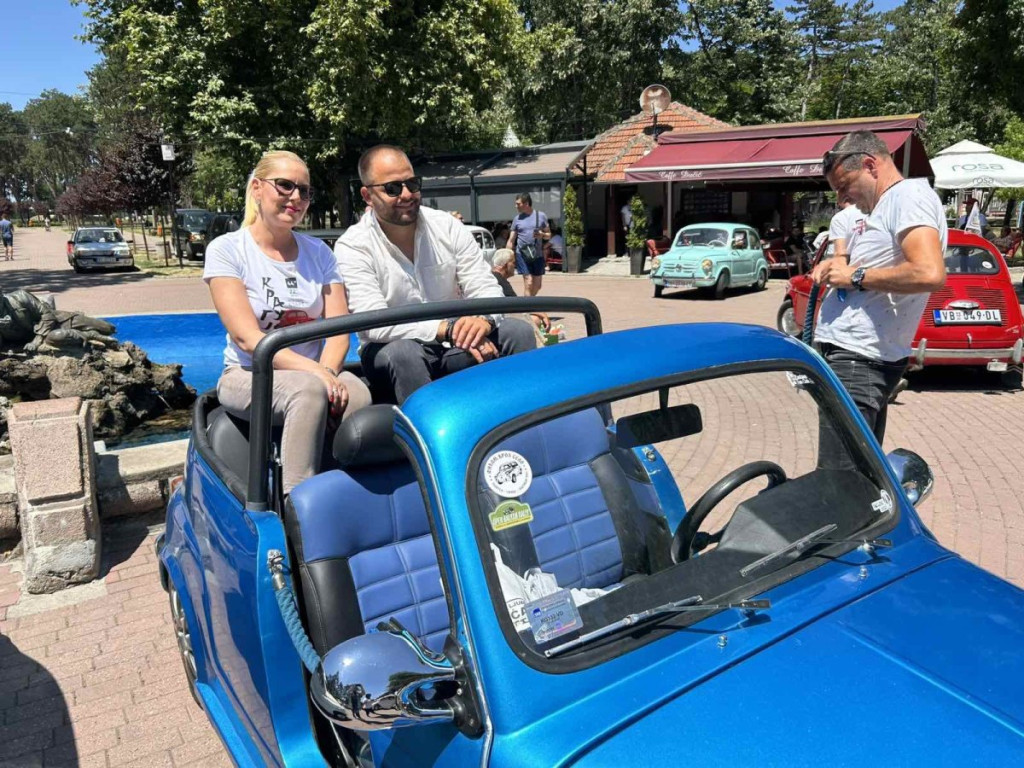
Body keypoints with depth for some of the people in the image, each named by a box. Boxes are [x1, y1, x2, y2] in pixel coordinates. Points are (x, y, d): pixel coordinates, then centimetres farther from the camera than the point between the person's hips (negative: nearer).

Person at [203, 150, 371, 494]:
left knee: (357, 394, -31)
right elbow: (247, 337, -13)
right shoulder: (226, 249, -2)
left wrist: (328, 371, -21)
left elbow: (339, 328, 1)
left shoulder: (318, 252, 11)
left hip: (314, 373, 3)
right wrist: (313, 371, -25)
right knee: (309, 390, -36)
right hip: (248, 377, -3)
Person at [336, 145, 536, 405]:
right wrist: (449, 330, -32)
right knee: (403, 351, -36)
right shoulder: (352, 246, -10)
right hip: (392, 352, -3)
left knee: (518, 332, -17)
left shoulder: (447, 227, 1)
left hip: (453, 349, 4)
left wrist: (484, 320, -28)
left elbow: (485, 288, -2)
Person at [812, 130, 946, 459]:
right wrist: (833, 264, 9)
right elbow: (847, 258, 32)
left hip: (859, 360, -10)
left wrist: (855, 276, -15)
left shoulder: (910, 195, -10)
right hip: (850, 354, 10)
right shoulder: (876, 209, 20)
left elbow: (930, 274, -25)